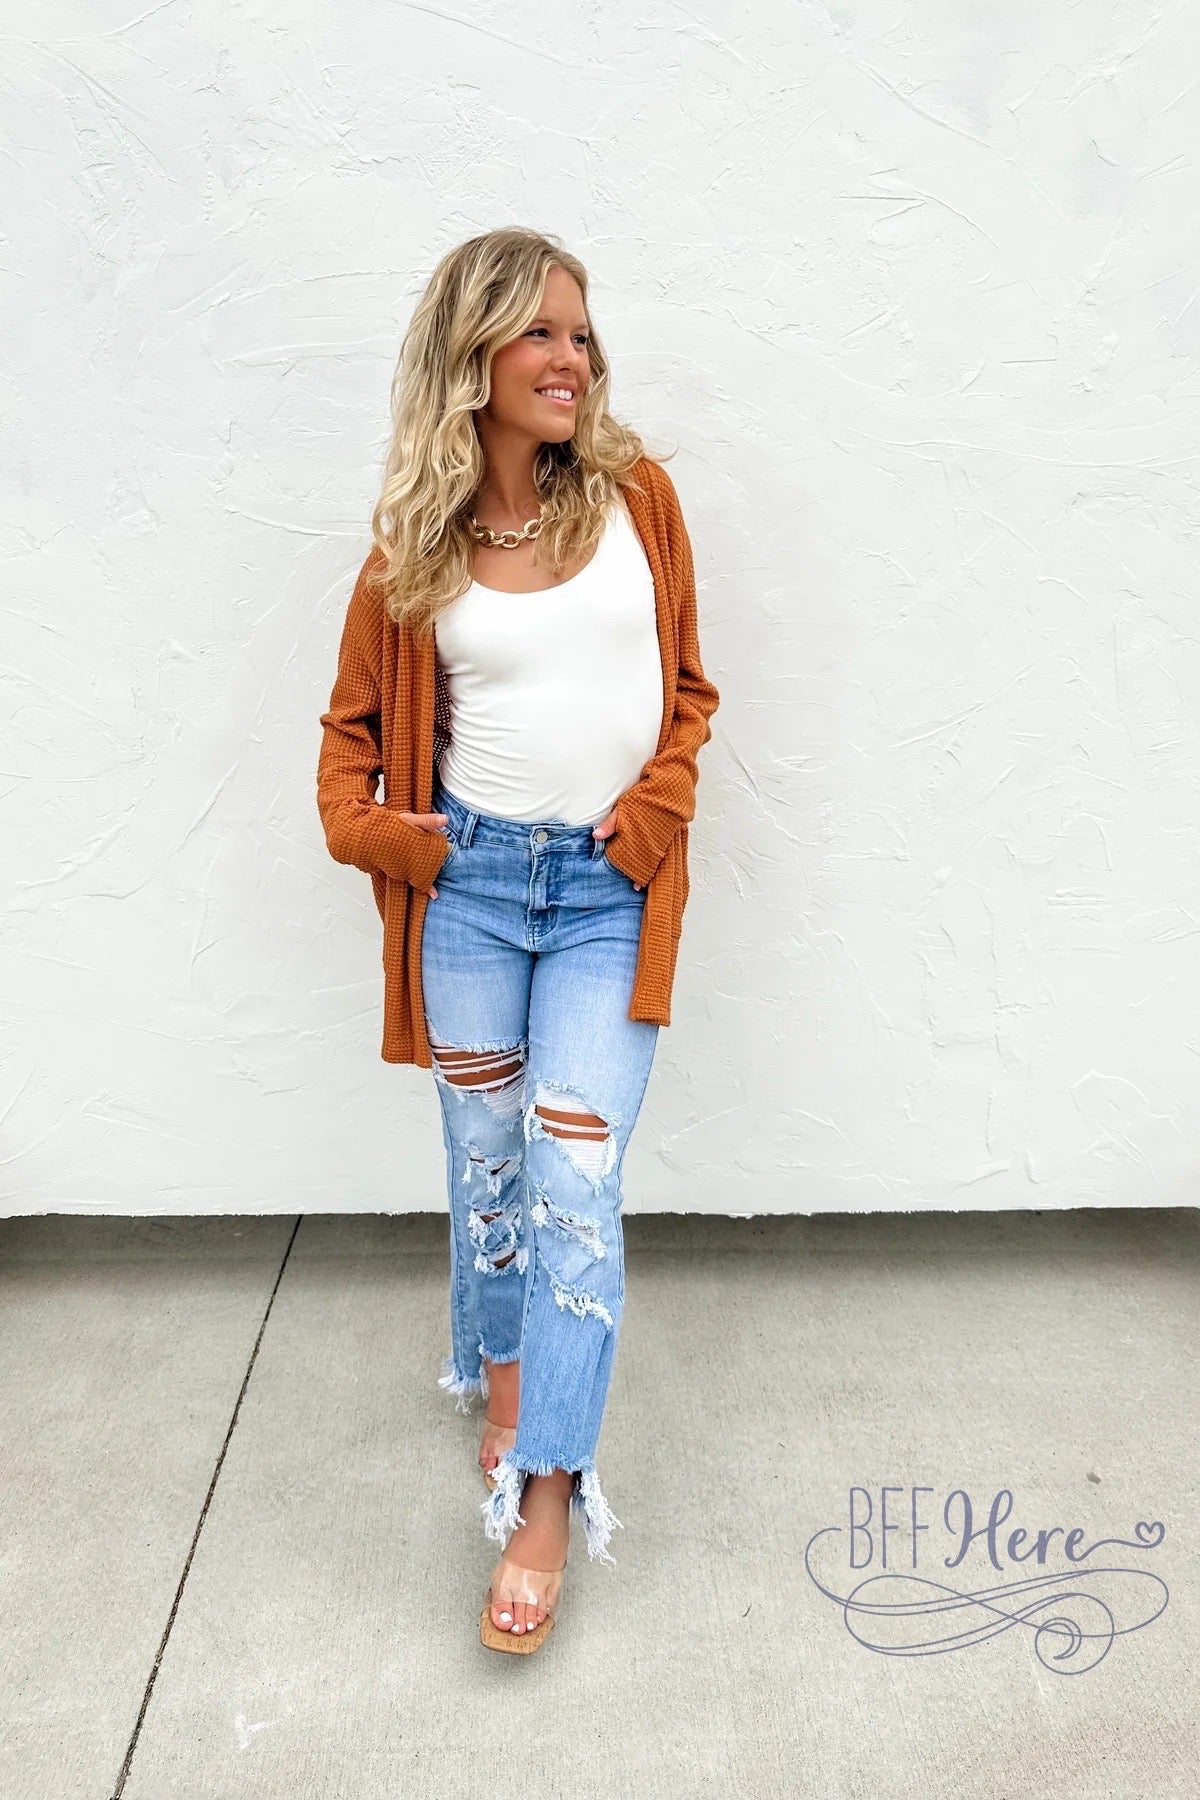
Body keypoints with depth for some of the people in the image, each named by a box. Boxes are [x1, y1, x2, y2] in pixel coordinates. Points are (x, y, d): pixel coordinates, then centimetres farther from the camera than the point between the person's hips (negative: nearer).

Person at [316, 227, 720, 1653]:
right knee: (484, 1157, 13)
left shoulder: (635, 495, 1)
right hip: (472, 878, 1)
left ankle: (544, 1497, 5)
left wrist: (652, 811, -7)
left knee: (574, 1173, -6)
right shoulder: (414, 541, 1)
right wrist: (364, 826, -5)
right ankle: (501, 1377, 40)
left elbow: (688, 687, 8)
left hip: (610, 889, -1)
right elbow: (356, 719, 11)